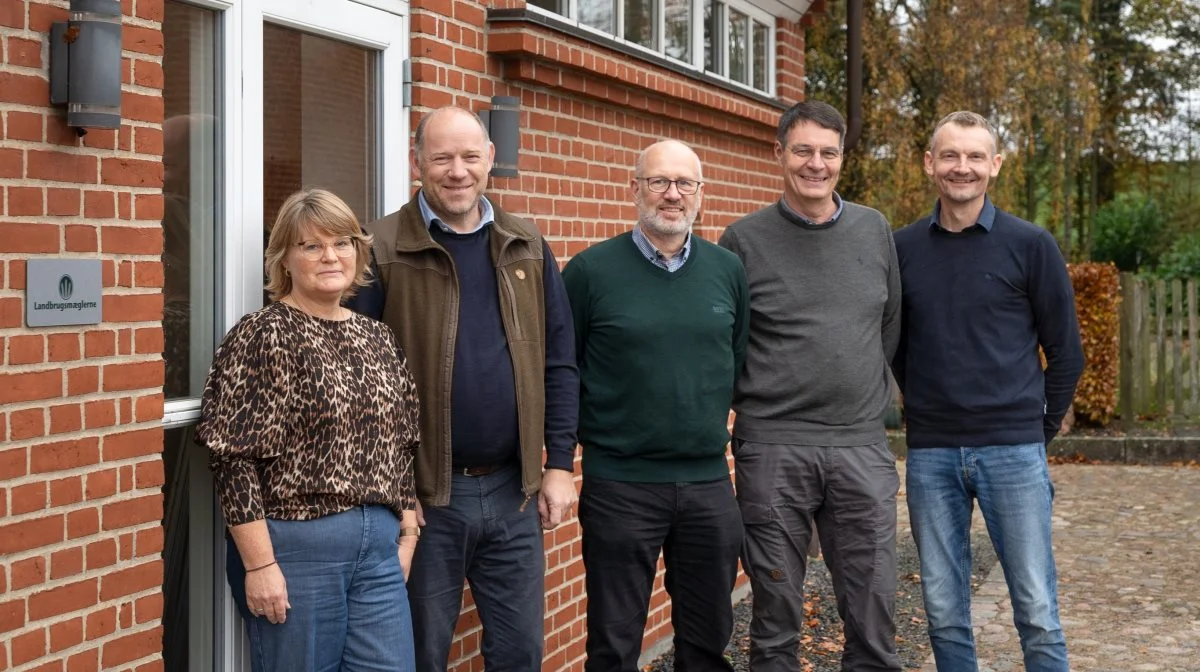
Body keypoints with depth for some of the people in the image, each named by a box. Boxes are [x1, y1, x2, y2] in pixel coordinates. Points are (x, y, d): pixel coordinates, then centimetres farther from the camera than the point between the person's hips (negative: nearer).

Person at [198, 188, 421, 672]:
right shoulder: (263, 336, -7)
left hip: (378, 545, 6)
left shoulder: (377, 339, 12)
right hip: (294, 547, -5)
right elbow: (234, 458, -13)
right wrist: (259, 564, -16)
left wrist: (407, 534, 11)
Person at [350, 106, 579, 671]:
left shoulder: (527, 249, 7)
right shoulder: (382, 250, -7)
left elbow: (558, 363, 9)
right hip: (422, 495, -4)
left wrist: (559, 464, 4)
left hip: (514, 492, 4)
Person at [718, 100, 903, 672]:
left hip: (862, 447, 2)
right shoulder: (744, 240, -1)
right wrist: (753, 403, 4)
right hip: (772, 448, -2)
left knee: (874, 609, 4)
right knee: (776, 617, 6)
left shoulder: (875, 231, 8)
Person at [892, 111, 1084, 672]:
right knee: (944, 614, 8)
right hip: (930, 455, 2)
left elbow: (1065, 350, 3)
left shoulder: (1029, 245, -2)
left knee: (1037, 614, 0)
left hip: (1013, 450, -2)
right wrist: (925, 408, 10)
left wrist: (1043, 426, 3)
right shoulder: (902, 248, 5)